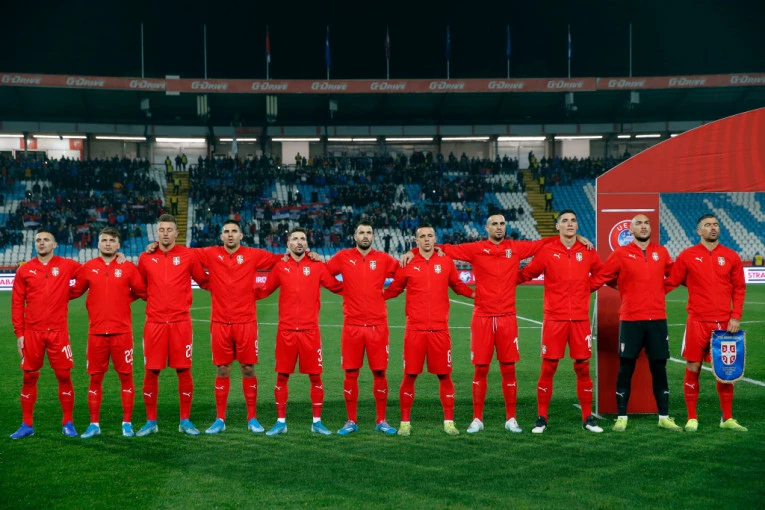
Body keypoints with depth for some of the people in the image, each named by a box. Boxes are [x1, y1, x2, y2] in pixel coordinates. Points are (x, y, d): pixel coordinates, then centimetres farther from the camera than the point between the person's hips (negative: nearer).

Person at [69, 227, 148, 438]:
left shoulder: (128, 267, 1)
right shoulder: (88, 267, 5)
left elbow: (142, 291, 5)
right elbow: (74, 291, 10)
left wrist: (124, 297, 5)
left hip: (122, 331, -1)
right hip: (96, 332, 1)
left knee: (125, 376, 2)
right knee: (95, 378, 6)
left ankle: (127, 423, 11)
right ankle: (94, 424, 15)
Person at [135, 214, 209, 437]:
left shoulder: (188, 255, 1)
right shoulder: (146, 258, 6)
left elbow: (204, 281, 11)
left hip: (180, 322, -1)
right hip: (155, 322, 1)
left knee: (184, 370, 1)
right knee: (151, 372, 3)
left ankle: (185, 421, 14)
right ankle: (151, 421, 16)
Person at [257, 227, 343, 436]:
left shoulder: (317, 266, 3)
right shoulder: (280, 267, 6)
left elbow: (337, 286, 6)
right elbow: (264, 291, 14)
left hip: (310, 330, -1)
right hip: (286, 330, 1)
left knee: (315, 377, 2)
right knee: (282, 376, 5)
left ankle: (317, 422, 14)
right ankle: (280, 422, 16)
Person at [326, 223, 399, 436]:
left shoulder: (383, 259, 6)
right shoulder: (343, 257, 4)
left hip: (377, 325, 0)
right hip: (352, 325, 0)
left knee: (379, 372, 3)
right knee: (351, 373, 3)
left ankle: (381, 421, 14)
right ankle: (351, 421, 14)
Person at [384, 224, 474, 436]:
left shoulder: (446, 262, 6)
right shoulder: (408, 264, 3)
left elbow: (457, 286, 19)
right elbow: (394, 289, 13)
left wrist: (476, 294, 9)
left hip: (440, 329, 1)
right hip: (414, 329, -1)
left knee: (444, 375, 4)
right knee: (409, 376, 2)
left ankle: (449, 421, 16)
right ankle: (405, 422, 15)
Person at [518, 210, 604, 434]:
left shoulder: (587, 252, 5)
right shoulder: (547, 251, -1)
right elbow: (526, 274, 8)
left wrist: (588, 287, 12)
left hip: (580, 318, 2)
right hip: (554, 318, -2)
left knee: (583, 368, 5)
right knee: (548, 368, 0)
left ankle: (587, 418, 15)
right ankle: (542, 418, 10)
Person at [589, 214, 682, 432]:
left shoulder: (661, 253, 9)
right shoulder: (621, 254, -1)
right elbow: (598, 279, -1)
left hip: (657, 320, 3)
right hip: (630, 320, -3)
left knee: (659, 369, 8)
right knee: (626, 369, 1)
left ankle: (664, 417, 17)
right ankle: (621, 418, 9)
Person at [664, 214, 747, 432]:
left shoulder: (731, 257, 7)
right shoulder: (687, 256, 2)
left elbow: (739, 289, 8)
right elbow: (670, 283, 3)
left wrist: (736, 317, -1)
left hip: (724, 323, 2)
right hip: (697, 322, -2)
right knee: (693, 369, 1)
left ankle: (727, 419, 18)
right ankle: (692, 419, 11)